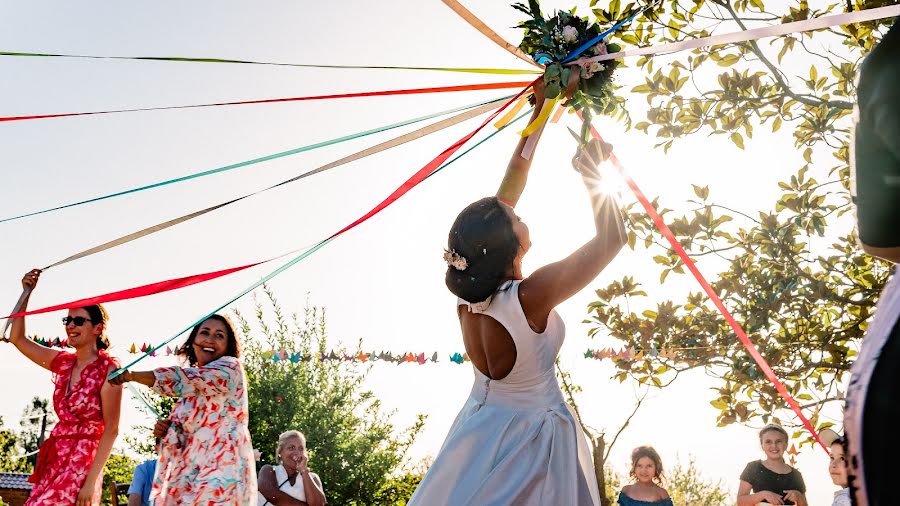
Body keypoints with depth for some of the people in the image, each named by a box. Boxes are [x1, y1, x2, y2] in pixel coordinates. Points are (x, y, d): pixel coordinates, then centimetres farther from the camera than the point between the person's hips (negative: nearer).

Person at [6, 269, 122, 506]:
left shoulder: (107, 369, -11)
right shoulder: (63, 362, 8)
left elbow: (111, 429, -14)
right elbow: (17, 338, 18)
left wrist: (91, 481, -19)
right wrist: (26, 293, 10)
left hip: (83, 461, -7)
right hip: (54, 459, 7)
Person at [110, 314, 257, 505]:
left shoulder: (230, 367, -2)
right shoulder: (192, 391, 21)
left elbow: (183, 379, -17)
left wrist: (130, 375, -16)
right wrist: (167, 431, 3)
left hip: (221, 473, -7)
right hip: (191, 475, 8)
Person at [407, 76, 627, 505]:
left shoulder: (468, 293, -12)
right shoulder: (530, 297, -28)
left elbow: (508, 188, -5)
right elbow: (612, 238, -22)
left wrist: (541, 110, 0)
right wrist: (591, 171, -11)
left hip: (480, 429, 6)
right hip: (531, 434, -6)